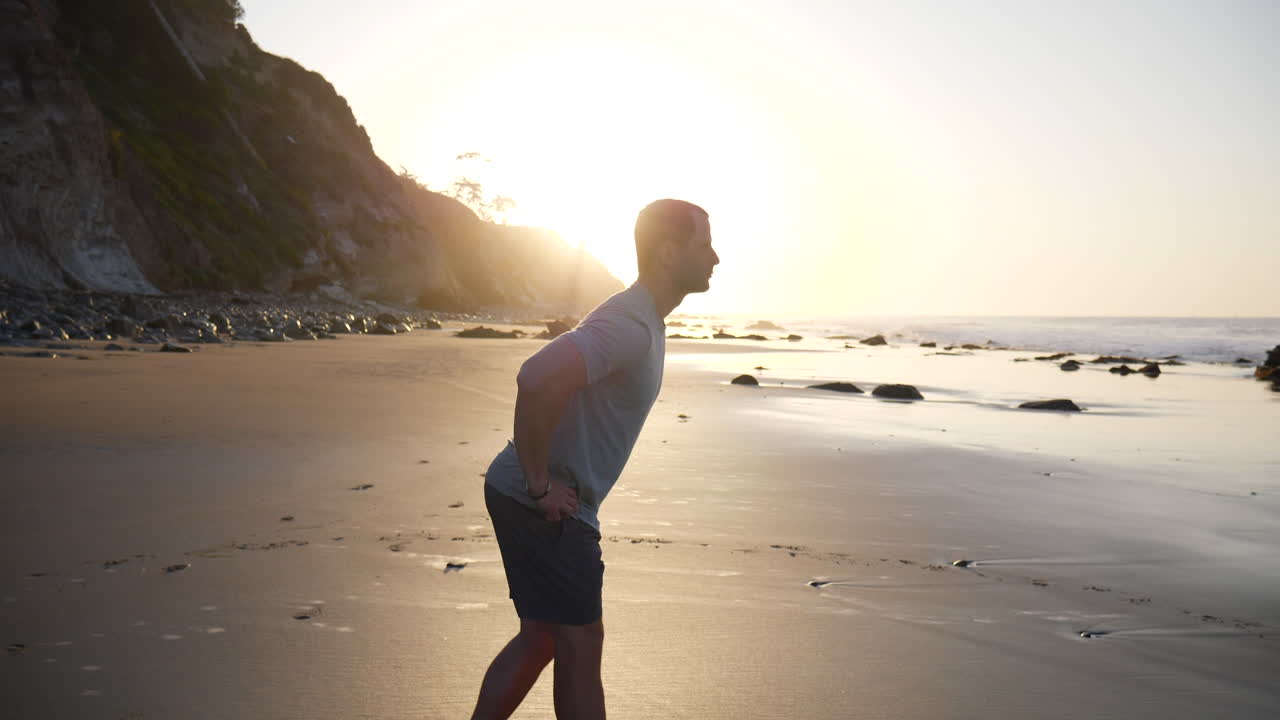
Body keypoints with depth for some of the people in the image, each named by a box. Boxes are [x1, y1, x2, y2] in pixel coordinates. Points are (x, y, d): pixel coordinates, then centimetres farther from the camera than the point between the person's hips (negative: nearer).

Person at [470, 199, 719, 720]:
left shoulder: (642, 320, 13)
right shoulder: (630, 326, -21)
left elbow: (560, 379, 28)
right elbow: (537, 381, -37)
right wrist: (540, 486, -26)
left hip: (552, 502, 10)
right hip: (546, 508, -10)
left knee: (539, 639, 18)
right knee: (580, 646, 2)